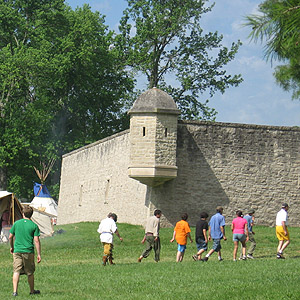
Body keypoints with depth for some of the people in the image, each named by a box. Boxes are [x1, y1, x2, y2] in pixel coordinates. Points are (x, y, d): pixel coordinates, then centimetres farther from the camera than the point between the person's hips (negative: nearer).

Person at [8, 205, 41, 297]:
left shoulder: (16, 223, 3)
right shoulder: (34, 225, -2)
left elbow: (10, 237, 8)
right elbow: (36, 241, -6)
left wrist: (12, 247, 25)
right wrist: (39, 254, -3)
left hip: (17, 251, 1)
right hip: (29, 251, -1)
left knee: (16, 271, -2)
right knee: (30, 273, 12)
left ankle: (15, 291, -13)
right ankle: (32, 291, 25)